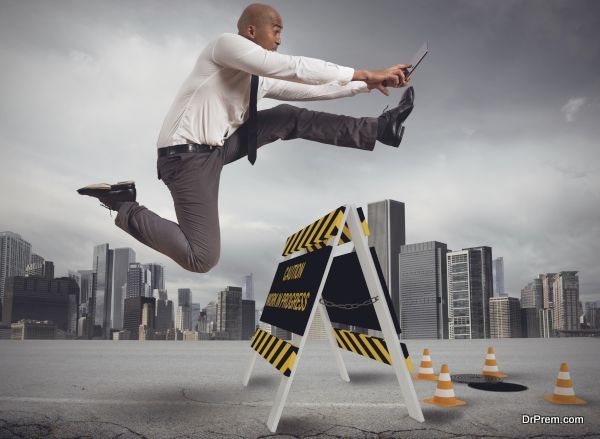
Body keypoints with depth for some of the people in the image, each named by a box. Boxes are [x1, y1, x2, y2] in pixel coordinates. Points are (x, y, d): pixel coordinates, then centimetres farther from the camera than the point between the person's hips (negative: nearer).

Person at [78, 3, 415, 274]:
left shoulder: (261, 78, 13)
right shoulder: (227, 44, -12)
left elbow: (309, 90, 15)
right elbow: (296, 69, -20)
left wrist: (368, 84, 12)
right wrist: (364, 74, -17)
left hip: (219, 145, 9)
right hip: (187, 155, -9)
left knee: (290, 117, 5)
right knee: (202, 259, -14)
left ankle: (379, 129, 8)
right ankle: (124, 207, 2)